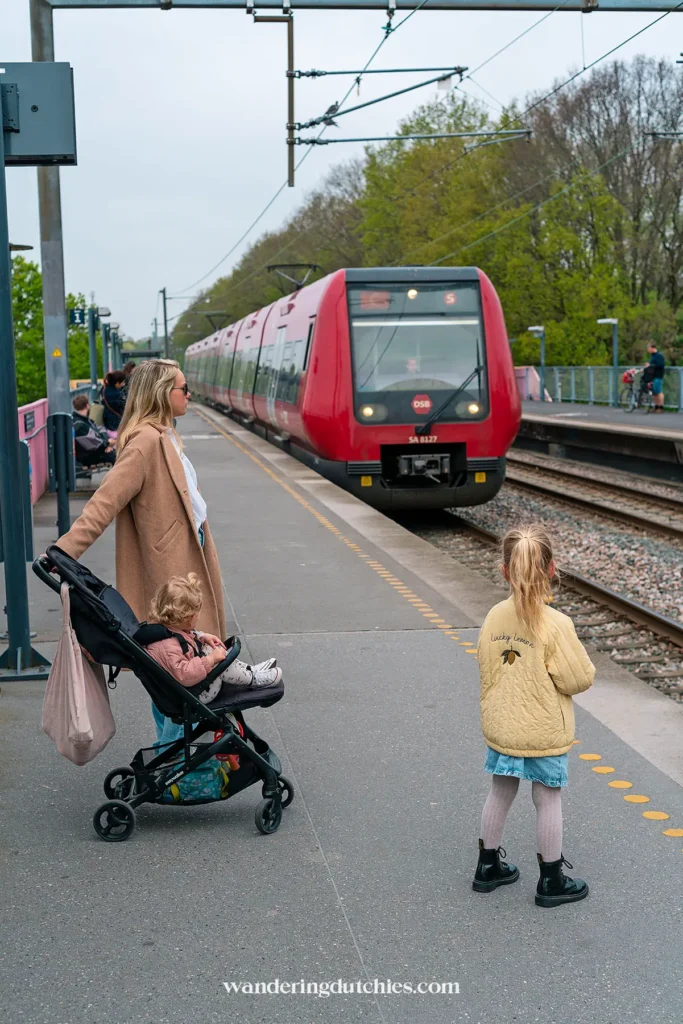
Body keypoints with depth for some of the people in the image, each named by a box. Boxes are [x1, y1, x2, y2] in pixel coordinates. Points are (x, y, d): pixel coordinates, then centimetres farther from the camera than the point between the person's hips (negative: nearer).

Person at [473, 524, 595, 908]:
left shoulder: (495, 617, -7)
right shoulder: (556, 624, -23)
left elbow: (486, 671, 4)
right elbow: (579, 680, -15)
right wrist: (582, 660, 4)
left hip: (501, 729, 5)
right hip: (545, 734, -5)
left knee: (500, 794, 20)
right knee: (549, 802, 10)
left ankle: (489, 866, 33)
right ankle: (551, 881, 22)